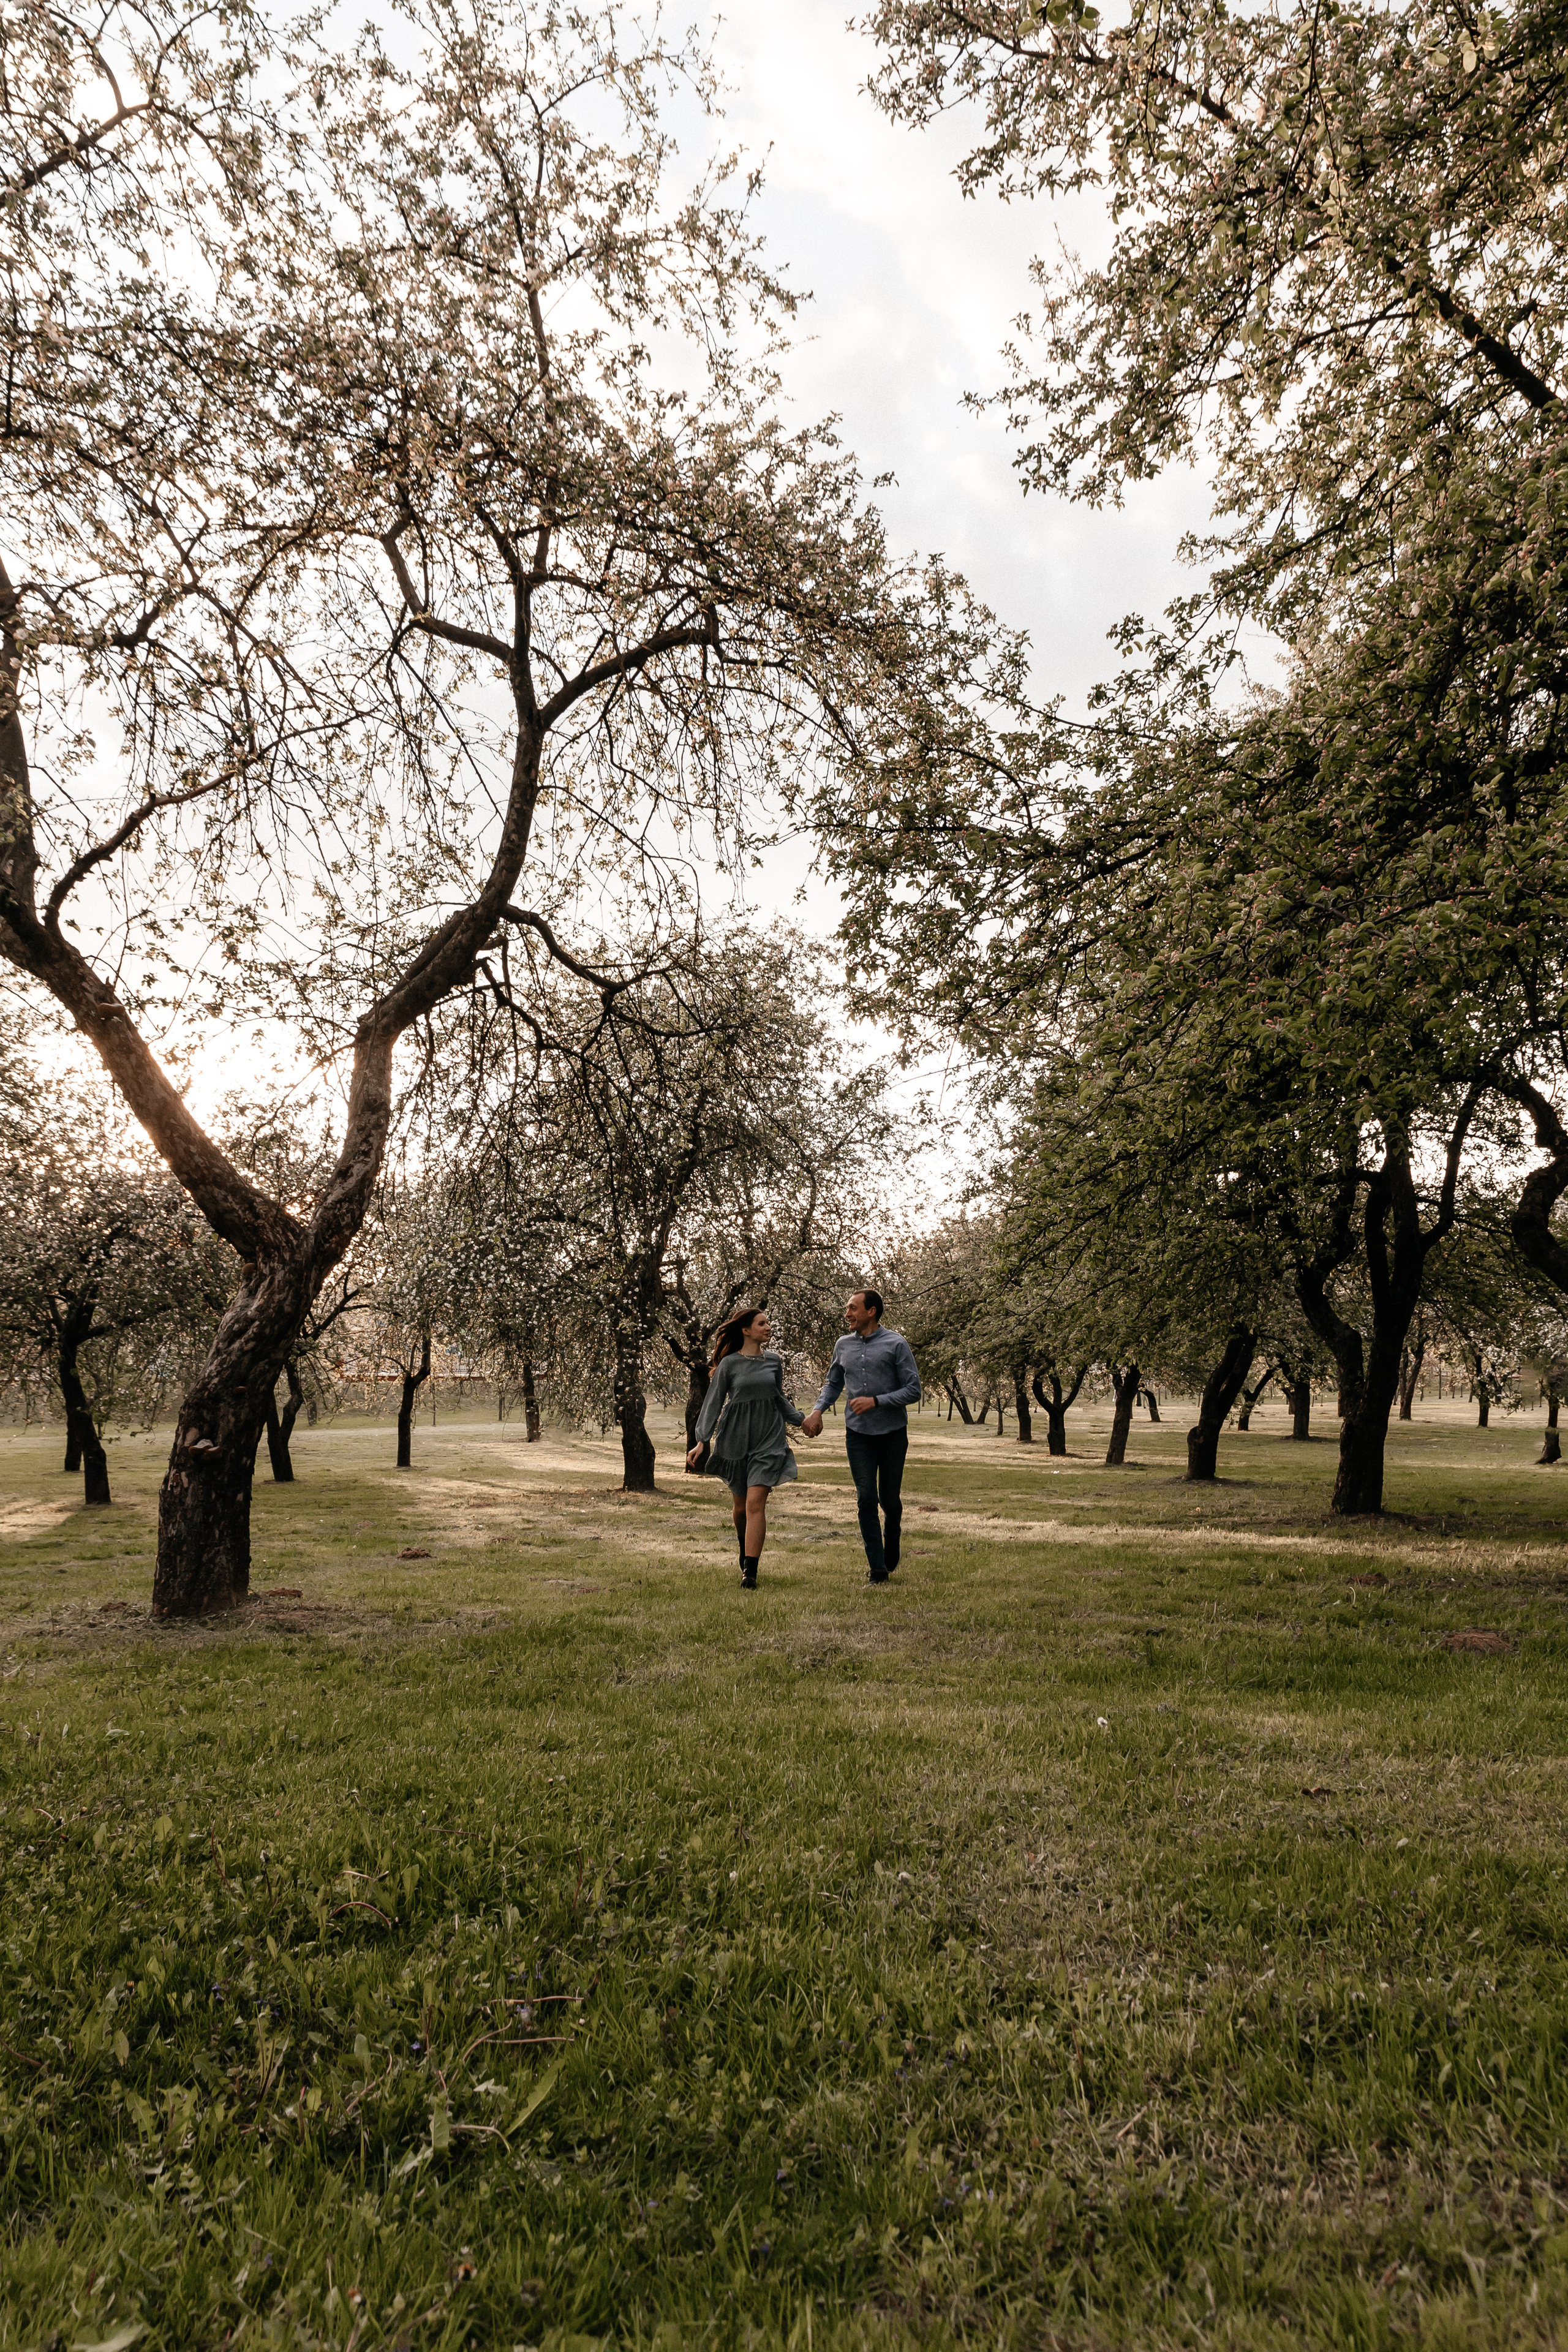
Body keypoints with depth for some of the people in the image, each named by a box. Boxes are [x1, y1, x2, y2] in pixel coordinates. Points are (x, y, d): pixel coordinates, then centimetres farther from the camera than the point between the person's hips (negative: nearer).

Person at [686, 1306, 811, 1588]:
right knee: (740, 1504, 12)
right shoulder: (729, 1364, -4)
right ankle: (745, 1552, 40)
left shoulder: (774, 1361, 6)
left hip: (768, 1438, 1)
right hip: (735, 1438, -1)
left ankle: (750, 1572, -13)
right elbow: (713, 1403, -2)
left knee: (756, 1503, -12)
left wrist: (801, 1420, 11)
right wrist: (702, 1441, -9)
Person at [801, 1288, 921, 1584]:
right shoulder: (844, 1345, 7)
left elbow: (913, 1390, -7)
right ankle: (877, 1570, 4)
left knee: (889, 1499, 6)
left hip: (892, 1433, -2)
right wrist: (818, 1409, 2)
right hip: (858, 1433, 3)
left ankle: (891, 1554, 33)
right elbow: (833, 1383, 19)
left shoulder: (896, 1344, -6)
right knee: (866, 1499, -3)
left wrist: (876, 1401, -16)